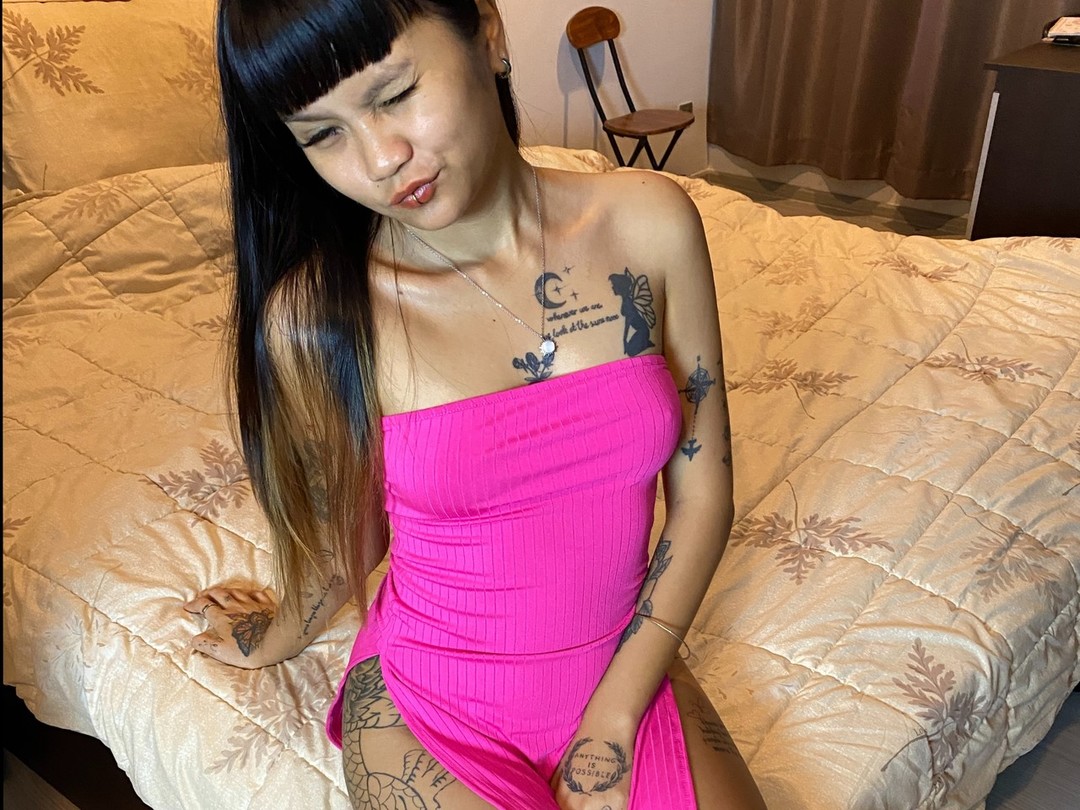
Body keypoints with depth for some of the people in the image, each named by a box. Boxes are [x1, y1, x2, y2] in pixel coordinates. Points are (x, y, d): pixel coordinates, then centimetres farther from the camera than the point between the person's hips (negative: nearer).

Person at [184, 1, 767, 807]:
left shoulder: (651, 224, -13)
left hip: (630, 673, 3)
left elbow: (703, 491, -6)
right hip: (434, 710, -2)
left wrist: (615, 719, -8)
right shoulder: (317, 313, -18)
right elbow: (345, 543, 0)